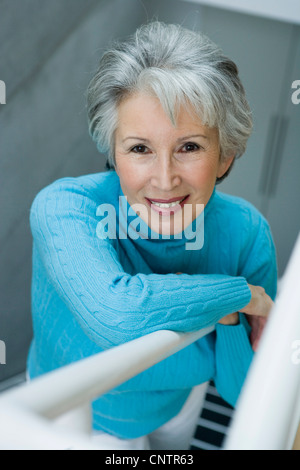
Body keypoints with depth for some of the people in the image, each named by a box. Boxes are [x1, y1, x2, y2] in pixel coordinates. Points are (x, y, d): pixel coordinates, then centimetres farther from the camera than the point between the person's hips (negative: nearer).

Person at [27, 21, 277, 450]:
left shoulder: (246, 232, -26)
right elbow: (115, 315, -54)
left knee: (173, 446, 32)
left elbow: (250, 394, -19)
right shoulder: (64, 207, -35)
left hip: (179, 397, 4)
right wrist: (242, 292, -38)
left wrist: (223, 317, -39)